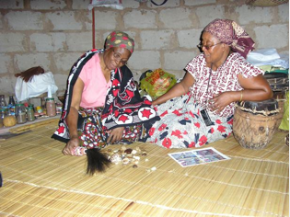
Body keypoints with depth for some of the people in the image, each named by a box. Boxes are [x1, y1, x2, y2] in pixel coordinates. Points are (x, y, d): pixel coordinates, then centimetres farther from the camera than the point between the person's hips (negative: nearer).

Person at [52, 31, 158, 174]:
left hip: (113, 117, 4)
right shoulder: (84, 66, -17)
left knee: (137, 129, -22)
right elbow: (73, 106, -24)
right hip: (85, 117, -4)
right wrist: (74, 136, -38)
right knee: (88, 134, -36)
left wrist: (121, 124, -25)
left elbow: (129, 101, -5)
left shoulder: (123, 72, -4)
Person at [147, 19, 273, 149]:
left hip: (215, 121, -5)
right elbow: (184, 86, 3)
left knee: (178, 130, -26)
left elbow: (267, 92, -25)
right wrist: (154, 103, -2)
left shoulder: (238, 66, -23)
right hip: (191, 104, 6)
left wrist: (232, 96, -34)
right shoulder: (200, 61, -6)